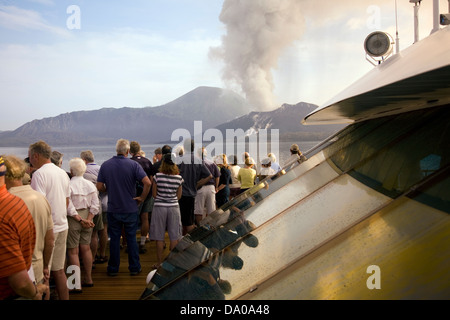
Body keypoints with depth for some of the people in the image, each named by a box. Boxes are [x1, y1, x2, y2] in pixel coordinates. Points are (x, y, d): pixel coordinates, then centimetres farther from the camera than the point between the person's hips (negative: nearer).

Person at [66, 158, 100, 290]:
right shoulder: (90, 185, 2)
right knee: (86, 248, 16)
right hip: (87, 216, 6)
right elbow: (95, 205, -1)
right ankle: (88, 279, 25)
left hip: (74, 220, -6)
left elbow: (69, 207, -18)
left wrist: (80, 219, -12)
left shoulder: (68, 185, -16)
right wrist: (88, 219, -6)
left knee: (73, 251, 2)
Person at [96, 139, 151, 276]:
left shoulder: (105, 165, -3)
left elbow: (99, 186, -3)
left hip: (113, 209, 2)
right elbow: (147, 182, -20)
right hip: (130, 208, -1)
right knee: (131, 238, 9)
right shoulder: (133, 165, -11)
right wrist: (142, 198, -8)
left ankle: (113, 269, 20)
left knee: (114, 239, 11)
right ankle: (134, 268, 17)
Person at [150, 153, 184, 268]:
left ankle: (159, 262, 13)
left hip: (159, 207, -1)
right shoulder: (179, 178, -2)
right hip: (174, 207, 1)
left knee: (159, 238, 7)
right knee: (174, 237, 9)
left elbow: (154, 194, -1)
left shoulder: (158, 176, -7)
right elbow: (179, 196, 6)